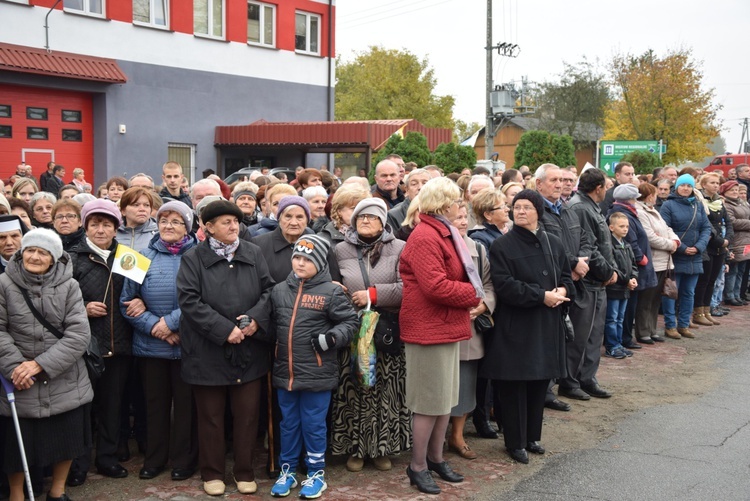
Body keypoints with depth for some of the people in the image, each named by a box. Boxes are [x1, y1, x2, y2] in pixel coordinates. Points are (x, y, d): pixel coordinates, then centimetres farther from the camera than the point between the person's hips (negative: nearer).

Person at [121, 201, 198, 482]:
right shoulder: (145, 256, 5)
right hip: (149, 344, 3)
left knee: (185, 403, 7)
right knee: (155, 402, 13)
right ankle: (154, 458, 27)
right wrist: (154, 326, -10)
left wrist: (171, 322, -16)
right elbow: (127, 300, 2)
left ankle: (183, 460, 21)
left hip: (186, 343, -3)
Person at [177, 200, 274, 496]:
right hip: (208, 352, -2)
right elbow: (190, 301, -12)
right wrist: (224, 330, -18)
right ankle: (212, 472, 26)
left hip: (249, 352, 3)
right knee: (211, 416, 10)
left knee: (247, 414, 9)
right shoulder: (193, 259, -3)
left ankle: (245, 471, 25)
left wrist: (256, 319, -13)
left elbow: (269, 290, 6)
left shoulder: (253, 254, 7)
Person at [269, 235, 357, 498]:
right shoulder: (279, 290, 7)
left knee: (313, 425, 7)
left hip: (317, 374, -4)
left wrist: (331, 338, -20)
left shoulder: (331, 291, -8)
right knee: (288, 423, 17)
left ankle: (316, 473, 23)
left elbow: (350, 322, -6)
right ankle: (287, 470, 31)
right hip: (284, 372, 4)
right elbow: (271, 323, 19)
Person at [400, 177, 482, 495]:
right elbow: (436, 286, -26)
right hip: (428, 329, -10)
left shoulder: (443, 233, 15)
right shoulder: (424, 237, -19)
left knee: (445, 398, 16)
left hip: (447, 326, 10)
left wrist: (471, 295, 0)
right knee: (430, 400, -1)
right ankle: (417, 467, 12)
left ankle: (435, 459, 28)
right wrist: (473, 294, -13)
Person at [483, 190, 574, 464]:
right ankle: (516, 442, 11)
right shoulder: (502, 246, -7)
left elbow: (566, 275, 17)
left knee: (540, 381, 12)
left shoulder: (553, 243, 9)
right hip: (515, 326, -5)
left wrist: (562, 290, -7)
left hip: (547, 327, 5)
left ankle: (532, 436, 26)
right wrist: (542, 296, -19)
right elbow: (504, 285, -16)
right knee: (514, 385, -1)